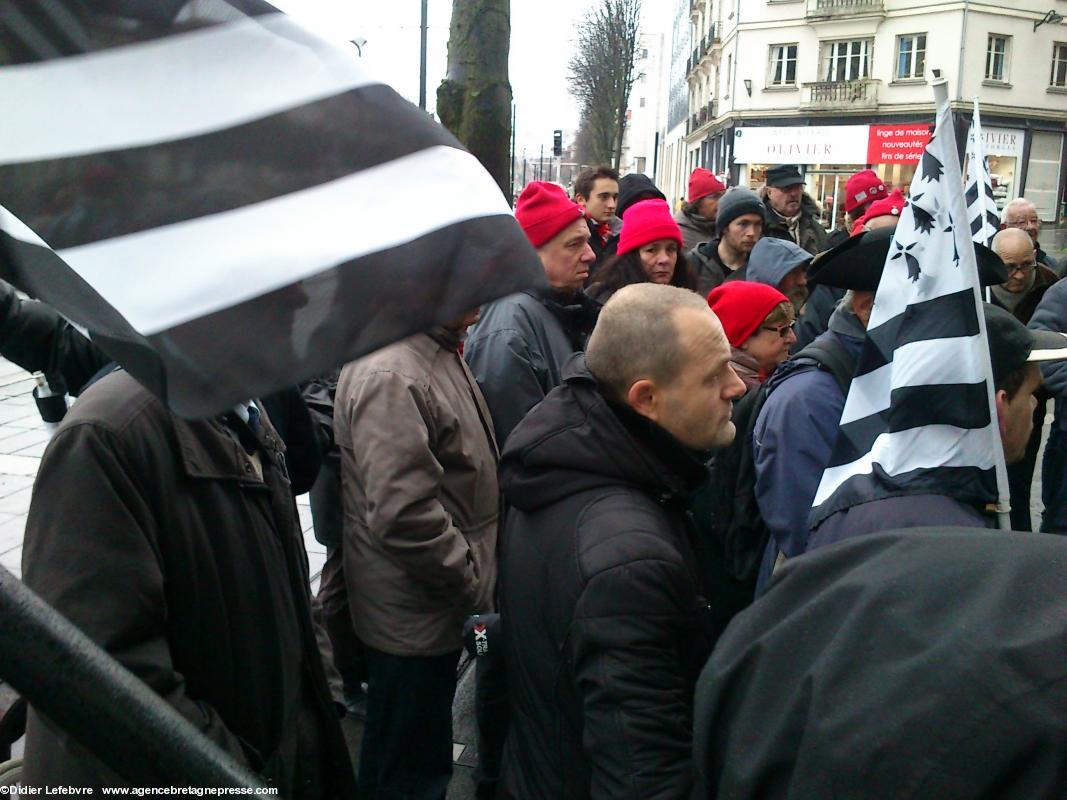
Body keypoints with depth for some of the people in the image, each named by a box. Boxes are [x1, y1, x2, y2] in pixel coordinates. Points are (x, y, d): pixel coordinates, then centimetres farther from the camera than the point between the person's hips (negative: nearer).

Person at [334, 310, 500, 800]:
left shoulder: (439, 351, 5)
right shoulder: (390, 376, -27)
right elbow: (404, 518, -30)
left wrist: (477, 579, 12)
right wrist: (475, 587, -16)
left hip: (438, 608, 9)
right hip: (415, 617, -9)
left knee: (422, 760, 28)